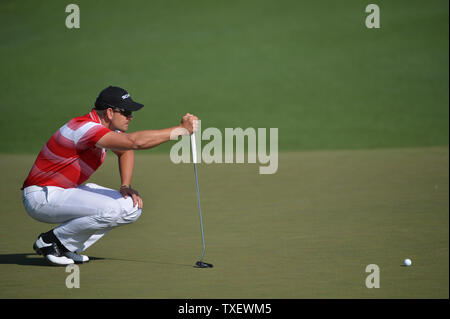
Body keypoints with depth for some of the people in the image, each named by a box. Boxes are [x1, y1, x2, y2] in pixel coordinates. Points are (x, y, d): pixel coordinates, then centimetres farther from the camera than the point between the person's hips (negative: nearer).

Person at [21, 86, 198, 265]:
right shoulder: (84, 127, -26)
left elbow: (126, 151, 25)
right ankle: (51, 241, -10)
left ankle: (67, 248, 4)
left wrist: (126, 186, 7)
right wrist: (181, 130, -35)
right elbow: (135, 141, -38)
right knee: (111, 209, -29)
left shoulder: (108, 127, 4)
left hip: (68, 191, 10)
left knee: (132, 207, 0)